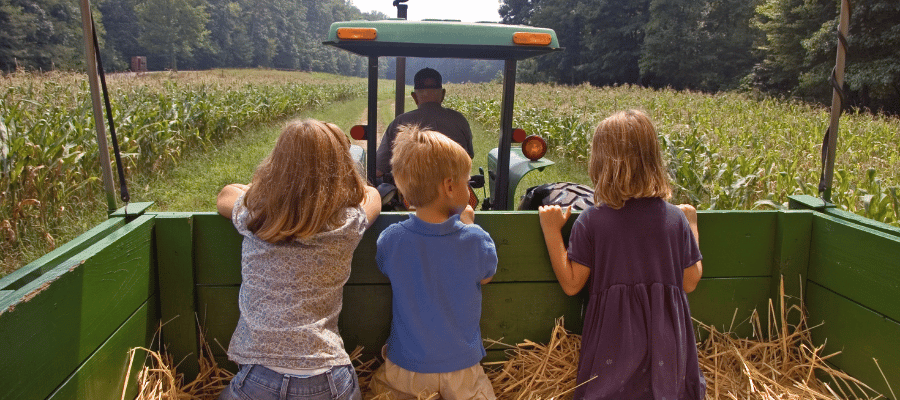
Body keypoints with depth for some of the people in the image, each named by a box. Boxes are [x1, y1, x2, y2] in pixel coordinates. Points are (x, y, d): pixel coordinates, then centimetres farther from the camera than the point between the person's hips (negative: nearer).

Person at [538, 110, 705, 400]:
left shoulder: (591, 220, -13)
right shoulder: (676, 219, -6)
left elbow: (571, 284, -8)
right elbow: (690, 282, 3)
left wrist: (551, 232, -2)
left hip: (613, 340, -2)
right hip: (666, 340, 2)